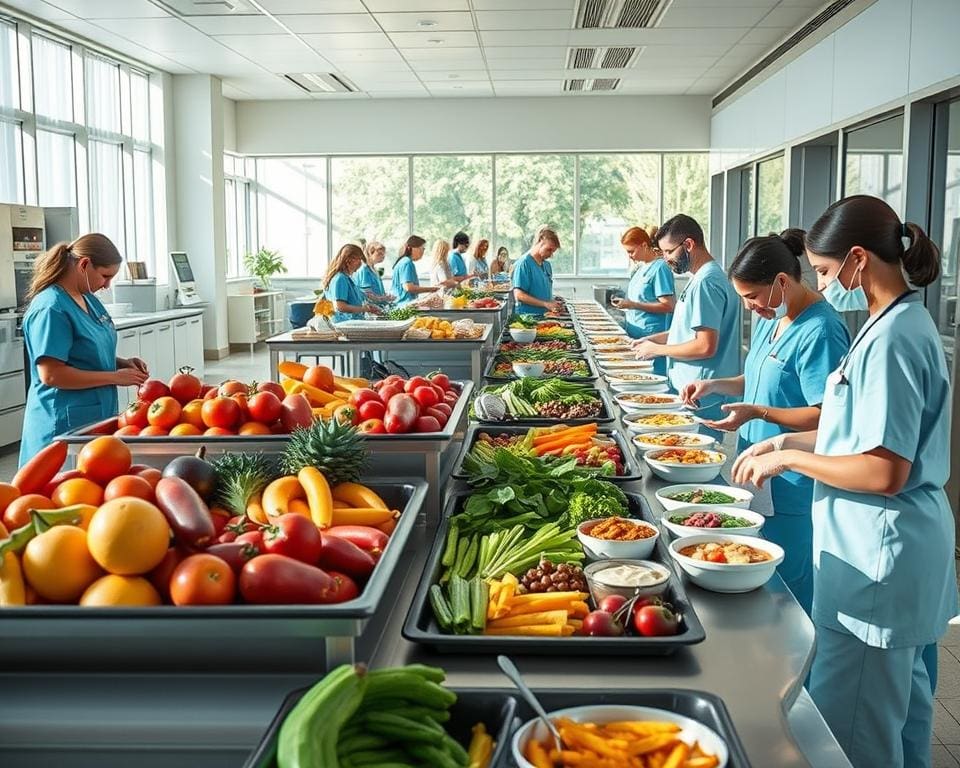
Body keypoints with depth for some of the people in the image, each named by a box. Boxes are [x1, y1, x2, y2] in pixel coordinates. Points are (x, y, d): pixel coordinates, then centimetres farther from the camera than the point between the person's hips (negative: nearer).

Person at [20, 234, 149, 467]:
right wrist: (115, 377, -17)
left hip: (98, 417, 9)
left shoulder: (89, 299, 10)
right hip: (67, 427, -9)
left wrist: (122, 363, 3)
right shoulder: (50, 308, -17)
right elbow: (51, 375, -22)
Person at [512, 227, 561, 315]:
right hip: (527, 316, -7)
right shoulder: (524, 263, -8)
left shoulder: (547, 265, 17)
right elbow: (519, 295, -15)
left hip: (545, 316, 7)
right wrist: (545, 304, -16)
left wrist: (553, 304, 4)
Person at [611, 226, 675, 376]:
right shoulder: (641, 267, 13)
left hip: (651, 337, -9)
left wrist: (632, 305, -19)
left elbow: (668, 306, -18)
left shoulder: (660, 268, -13)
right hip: (635, 335, 9)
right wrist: (625, 304, 7)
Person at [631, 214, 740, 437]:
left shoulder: (706, 282, -18)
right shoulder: (702, 277, 14)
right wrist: (655, 338, 12)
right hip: (690, 390, 10)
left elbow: (706, 346, -23)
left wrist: (658, 349, -11)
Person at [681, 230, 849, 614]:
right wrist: (716, 385, 4)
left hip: (792, 486, -9)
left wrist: (758, 412, -26)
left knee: (786, 587, 3)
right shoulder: (770, 319, 9)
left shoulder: (820, 331, -20)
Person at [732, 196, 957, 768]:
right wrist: (790, 441, 9)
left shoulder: (892, 339, -23)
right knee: (902, 708, 24)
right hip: (902, 550, 10)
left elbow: (885, 472, -26)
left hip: (879, 558, -10)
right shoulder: (904, 323, 8)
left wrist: (790, 458, -14)